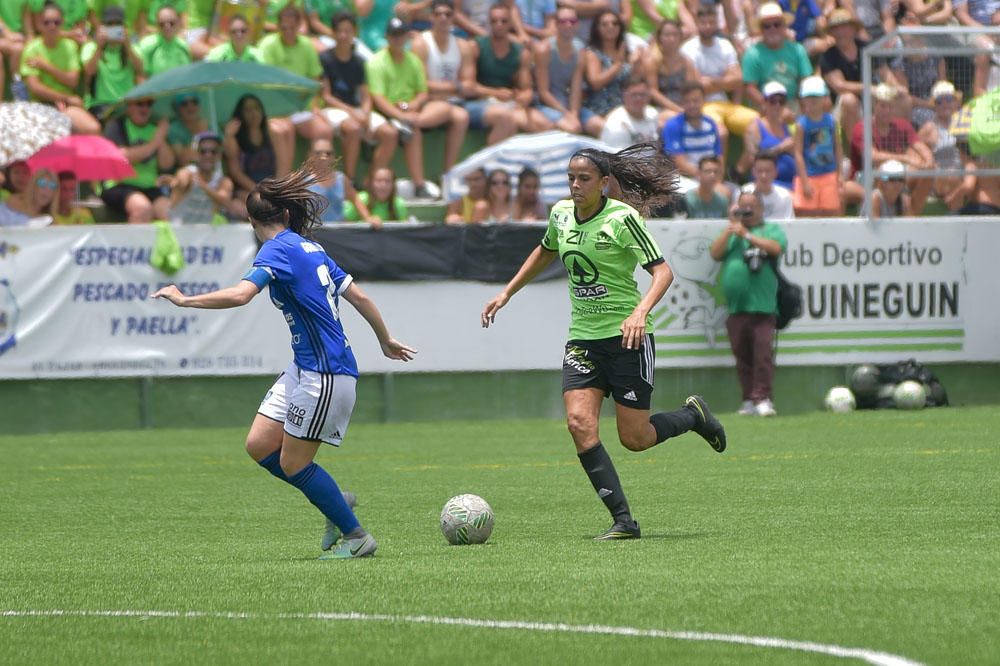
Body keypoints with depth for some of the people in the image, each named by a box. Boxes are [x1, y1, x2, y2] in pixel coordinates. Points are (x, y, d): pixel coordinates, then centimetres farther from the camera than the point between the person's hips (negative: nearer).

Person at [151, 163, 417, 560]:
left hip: (327, 375, -9)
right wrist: (386, 341, 30)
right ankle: (334, 503, 19)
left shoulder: (279, 249, -13)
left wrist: (184, 300, -20)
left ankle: (357, 537, 10)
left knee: (293, 464, 0)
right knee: (259, 445, 8)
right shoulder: (309, 248, 12)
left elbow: (240, 295, -29)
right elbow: (359, 296, 18)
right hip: (305, 369, 9)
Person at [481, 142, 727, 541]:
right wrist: (506, 293, 25)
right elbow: (545, 253, 27)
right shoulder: (561, 214, 5)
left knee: (634, 439, -2)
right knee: (579, 422, -16)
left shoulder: (622, 218, -14)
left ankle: (693, 415, 31)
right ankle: (624, 521, -12)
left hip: (627, 337, -5)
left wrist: (640, 312, -34)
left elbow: (662, 271, -18)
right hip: (583, 338, 5)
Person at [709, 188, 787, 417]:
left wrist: (747, 235, -14)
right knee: (742, 355, 4)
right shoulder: (730, 233, 22)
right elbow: (715, 253, 8)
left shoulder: (771, 230, 11)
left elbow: (776, 247, -10)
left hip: (762, 306, -4)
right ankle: (749, 400, 9)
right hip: (735, 306, 4)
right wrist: (731, 228, 1)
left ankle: (763, 398, -15)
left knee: (763, 351, -14)